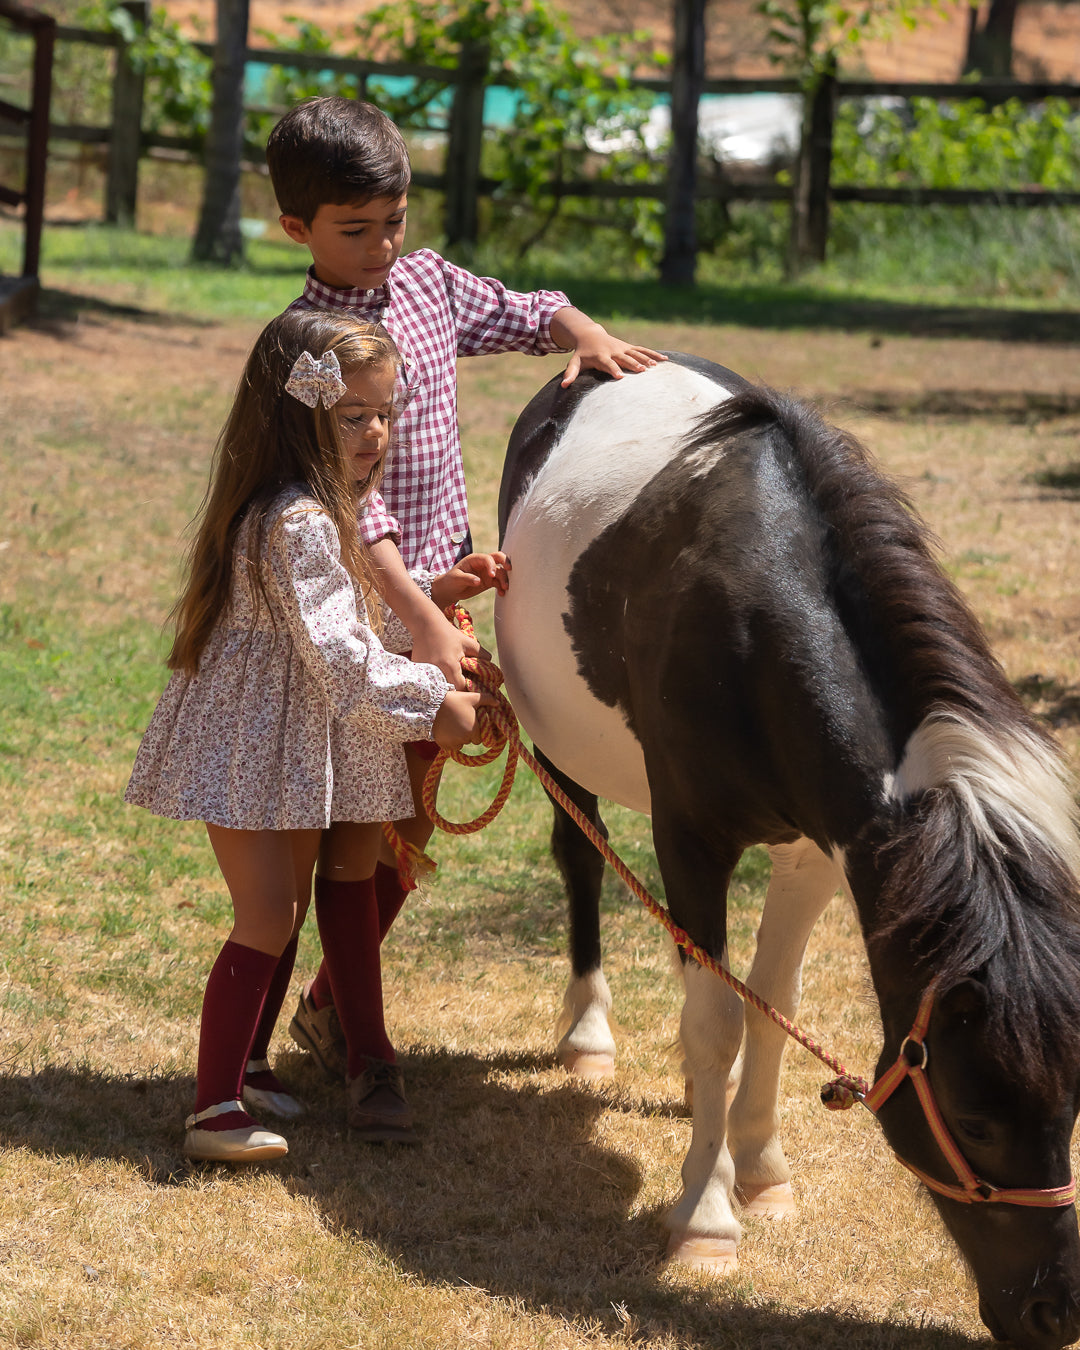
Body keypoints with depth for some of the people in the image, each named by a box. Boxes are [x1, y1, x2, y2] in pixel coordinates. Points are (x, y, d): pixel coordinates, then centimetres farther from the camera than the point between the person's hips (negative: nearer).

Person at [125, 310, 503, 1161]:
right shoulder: (294, 523, -24)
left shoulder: (333, 509, 10)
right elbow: (337, 654, -27)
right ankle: (216, 1108, -7)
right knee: (267, 917, -11)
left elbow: (355, 612, 20)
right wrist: (434, 701, -20)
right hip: (250, 745, -10)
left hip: (304, 739, 10)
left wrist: (431, 592, 8)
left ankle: (247, 1066, 29)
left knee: (290, 905, 16)